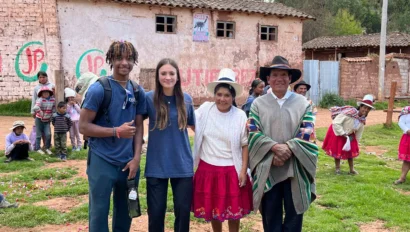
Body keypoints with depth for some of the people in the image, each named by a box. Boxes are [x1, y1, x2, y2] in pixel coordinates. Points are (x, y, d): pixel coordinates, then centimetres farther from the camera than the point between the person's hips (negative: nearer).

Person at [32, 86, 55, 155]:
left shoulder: (53, 100, -4)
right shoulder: (40, 100, -19)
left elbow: (54, 109, 9)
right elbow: (35, 108, -36)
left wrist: (51, 115, 0)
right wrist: (41, 113, -28)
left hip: (47, 120, 3)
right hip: (39, 120, -3)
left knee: (48, 134, -5)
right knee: (39, 135, 6)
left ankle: (47, 148, 12)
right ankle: (38, 148, 20)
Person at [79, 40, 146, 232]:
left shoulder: (138, 92, 5)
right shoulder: (98, 89, -10)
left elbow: (139, 127, 7)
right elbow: (83, 126, -11)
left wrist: (136, 158, -3)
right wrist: (116, 131, -18)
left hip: (128, 163, 5)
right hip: (102, 162, -5)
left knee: (125, 212, 17)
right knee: (99, 213, 5)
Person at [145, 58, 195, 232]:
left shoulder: (186, 99, 2)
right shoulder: (149, 98, -5)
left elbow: (194, 125, 15)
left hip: (182, 165, 2)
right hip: (156, 165, -1)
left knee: (183, 210, 10)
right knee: (156, 212, 8)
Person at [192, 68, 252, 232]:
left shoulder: (240, 116, -8)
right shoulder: (205, 109, -4)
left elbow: (245, 145, -3)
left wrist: (243, 170, -6)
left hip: (232, 170, -2)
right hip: (208, 168, 2)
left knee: (234, 210, 9)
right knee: (212, 209, 14)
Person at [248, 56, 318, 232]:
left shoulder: (302, 103, 6)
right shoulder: (258, 104, 5)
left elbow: (306, 132, -3)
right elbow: (253, 132, -4)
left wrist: (288, 148, -19)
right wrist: (274, 147, -19)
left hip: (295, 168, 0)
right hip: (268, 168, 0)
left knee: (294, 213, 8)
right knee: (270, 214, 8)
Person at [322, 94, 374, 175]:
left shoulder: (363, 120, -11)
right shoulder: (349, 112, -34)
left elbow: (359, 133, 6)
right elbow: (336, 123, -34)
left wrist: (356, 143, 10)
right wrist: (343, 134, -29)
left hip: (349, 135, 6)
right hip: (337, 133, -6)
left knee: (351, 151, 11)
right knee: (337, 151, 6)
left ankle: (352, 169, 24)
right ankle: (337, 168, 24)